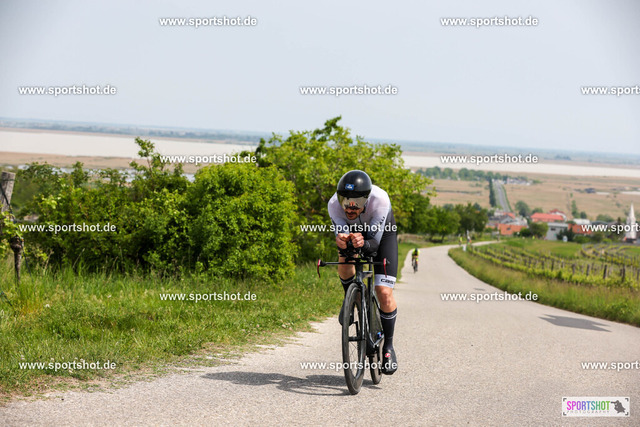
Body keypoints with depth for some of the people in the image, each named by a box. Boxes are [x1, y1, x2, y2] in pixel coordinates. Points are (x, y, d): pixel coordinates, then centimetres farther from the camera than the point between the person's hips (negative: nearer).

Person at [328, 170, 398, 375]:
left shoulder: (380, 199, -40)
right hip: (354, 232, 2)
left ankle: (388, 346, 4)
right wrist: (340, 241, -55)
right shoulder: (334, 204, -33)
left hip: (383, 233, -2)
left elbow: (374, 241, -37)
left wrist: (363, 243, -60)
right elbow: (341, 233, -31)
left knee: (384, 293, -14)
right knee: (344, 263, -31)